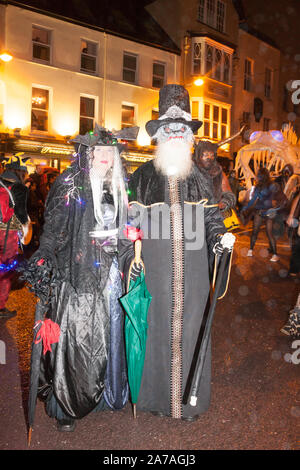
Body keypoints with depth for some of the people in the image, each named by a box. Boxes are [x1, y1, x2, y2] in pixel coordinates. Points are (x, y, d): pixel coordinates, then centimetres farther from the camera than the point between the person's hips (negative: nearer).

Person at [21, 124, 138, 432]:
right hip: (77, 272, -5)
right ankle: (64, 405, 18)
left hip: (109, 271, 5)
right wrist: (44, 258, -19)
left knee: (107, 331, 12)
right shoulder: (70, 184, -4)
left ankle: (104, 392, 32)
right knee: (73, 336, 1)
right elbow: (52, 229, -9)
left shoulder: (118, 186, 12)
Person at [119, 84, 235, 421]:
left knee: (189, 328, 9)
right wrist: (130, 258, -6)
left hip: (193, 273, 2)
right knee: (157, 329, 6)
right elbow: (129, 224, 3)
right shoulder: (141, 178, 2)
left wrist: (220, 237, -7)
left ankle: (189, 399, 28)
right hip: (155, 273, -2)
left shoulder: (199, 180, 8)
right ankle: (158, 396, 27)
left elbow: (211, 218, 12)